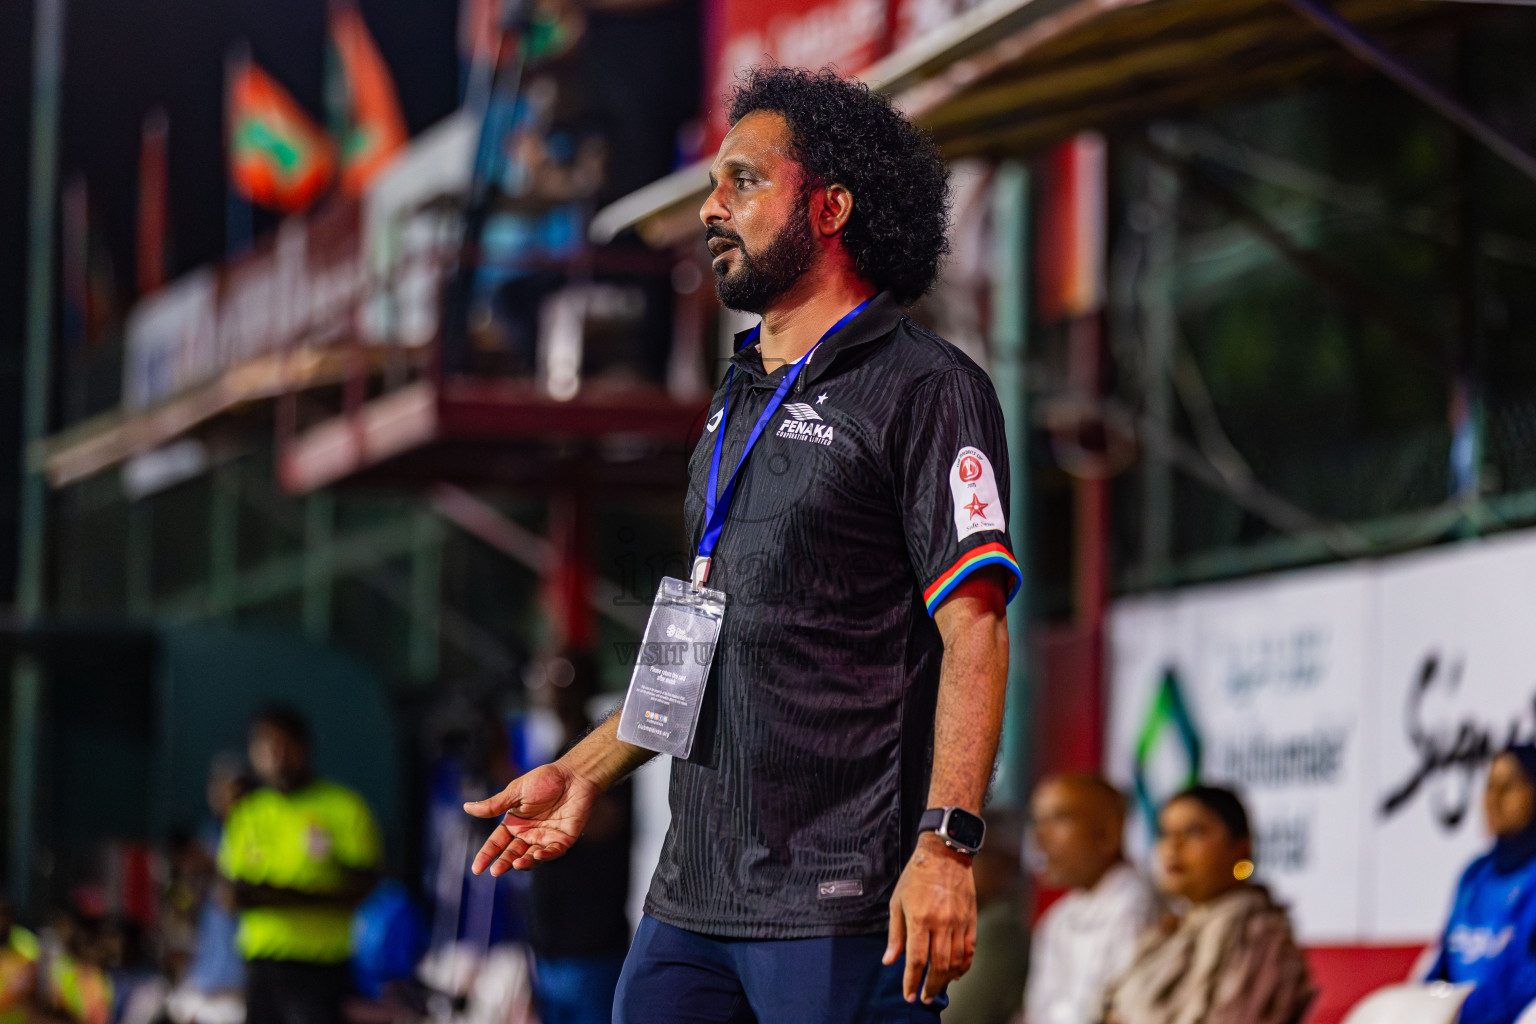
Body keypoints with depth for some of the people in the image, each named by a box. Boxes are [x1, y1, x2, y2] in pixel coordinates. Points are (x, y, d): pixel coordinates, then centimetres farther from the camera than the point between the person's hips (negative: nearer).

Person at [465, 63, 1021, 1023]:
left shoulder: (925, 389, -6)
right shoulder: (741, 399, 20)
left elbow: (974, 632, -14)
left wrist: (946, 846, -22)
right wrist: (583, 773, 21)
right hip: (693, 898, 8)